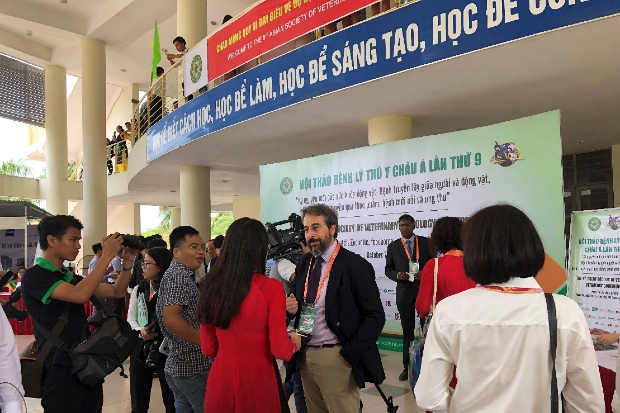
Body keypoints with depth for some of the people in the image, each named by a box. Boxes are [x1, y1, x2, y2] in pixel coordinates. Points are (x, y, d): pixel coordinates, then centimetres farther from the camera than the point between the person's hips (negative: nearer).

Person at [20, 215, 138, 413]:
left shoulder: (70, 277, 13)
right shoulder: (34, 276, -12)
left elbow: (116, 292, 14)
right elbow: (80, 295, -28)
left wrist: (127, 263, -2)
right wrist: (106, 256, -23)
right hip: (59, 369, -8)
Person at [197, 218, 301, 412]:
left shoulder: (210, 285, -4)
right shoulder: (271, 287, -18)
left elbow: (209, 349, 5)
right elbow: (281, 351, -15)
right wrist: (294, 342, 7)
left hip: (221, 382, 4)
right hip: (258, 384, -4)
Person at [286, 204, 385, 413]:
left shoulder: (355, 265, -12)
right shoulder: (304, 262, 8)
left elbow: (375, 316, -13)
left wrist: (349, 353, -16)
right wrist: (292, 306, -6)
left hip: (335, 356, -6)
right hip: (305, 354, 6)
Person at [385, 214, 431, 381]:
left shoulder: (425, 242, 1)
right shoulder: (393, 246, 4)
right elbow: (388, 270, 6)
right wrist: (397, 275, -14)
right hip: (404, 292, 1)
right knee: (407, 331, 11)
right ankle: (407, 366, 20)